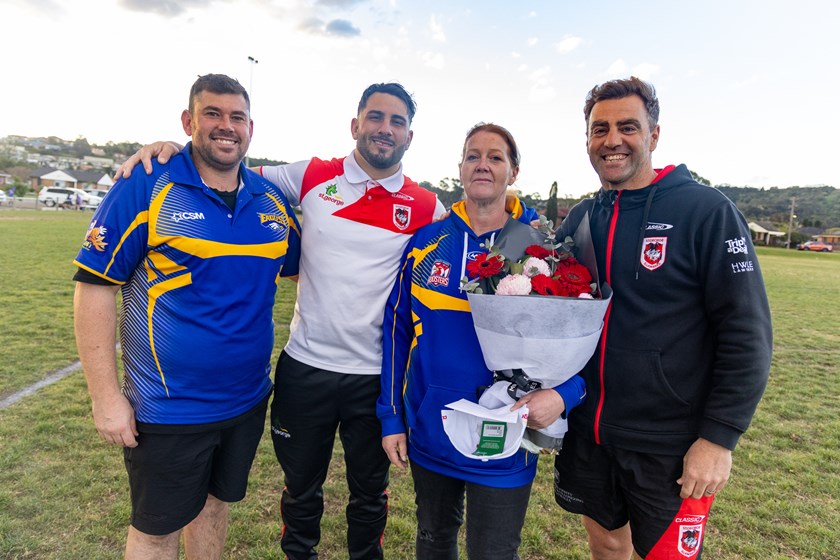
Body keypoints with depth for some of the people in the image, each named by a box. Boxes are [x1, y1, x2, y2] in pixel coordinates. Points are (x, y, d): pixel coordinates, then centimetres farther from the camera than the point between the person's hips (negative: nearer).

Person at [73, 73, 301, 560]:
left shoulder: (272, 199, 1)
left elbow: (300, 266, 15)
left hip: (248, 400, 4)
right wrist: (106, 396, -13)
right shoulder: (146, 186, -12)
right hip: (167, 408, -4)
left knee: (215, 504, 25)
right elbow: (95, 288, -12)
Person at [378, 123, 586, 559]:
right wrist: (391, 417, 1)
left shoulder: (538, 249, -8)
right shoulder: (427, 241, -3)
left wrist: (563, 394, -23)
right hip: (428, 434, 3)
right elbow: (397, 329, 1)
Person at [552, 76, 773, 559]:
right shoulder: (580, 218, 3)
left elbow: (747, 334, -12)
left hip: (669, 447, -4)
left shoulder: (707, 211, -11)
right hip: (586, 434, 4)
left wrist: (720, 437, -14)